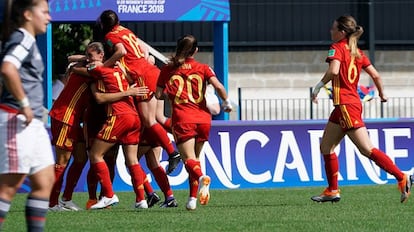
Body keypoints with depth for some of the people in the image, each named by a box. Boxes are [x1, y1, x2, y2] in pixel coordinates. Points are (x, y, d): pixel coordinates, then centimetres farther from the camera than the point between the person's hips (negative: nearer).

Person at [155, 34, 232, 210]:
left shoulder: (168, 70, 8)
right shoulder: (203, 68, 8)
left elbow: (158, 95, 6)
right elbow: (218, 86, -7)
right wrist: (226, 103, 9)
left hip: (182, 118, -2)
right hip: (203, 118, 2)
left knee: (189, 159, -9)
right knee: (195, 158, 17)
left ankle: (201, 177, -42)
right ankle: (193, 198, 11)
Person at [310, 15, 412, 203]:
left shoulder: (337, 48, -8)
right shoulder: (356, 52, 14)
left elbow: (333, 70, -25)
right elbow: (375, 75, 12)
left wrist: (319, 86, -12)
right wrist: (382, 94, 27)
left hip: (346, 105, -9)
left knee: (367, 149, -10)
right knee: (326, 147, 13)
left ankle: (401, 178, -14)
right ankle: (332, 191, 16)